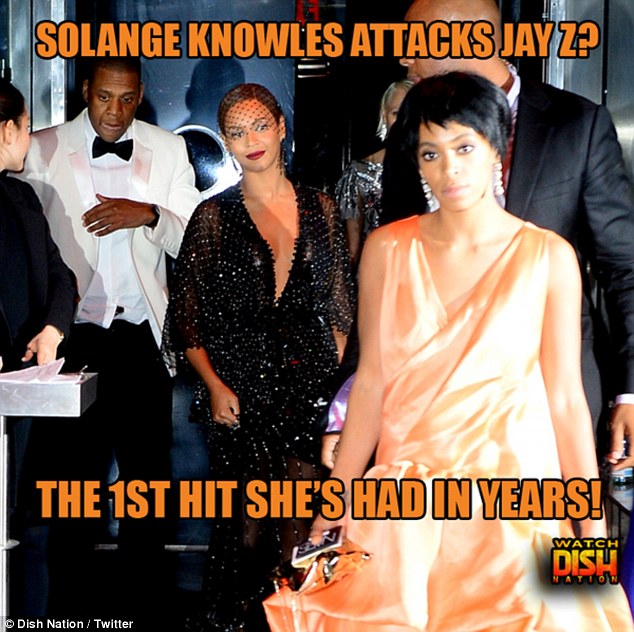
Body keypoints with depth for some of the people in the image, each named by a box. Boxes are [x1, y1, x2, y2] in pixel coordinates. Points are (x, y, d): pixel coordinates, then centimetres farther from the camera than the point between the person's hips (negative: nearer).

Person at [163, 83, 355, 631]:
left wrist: (333, 372, 3)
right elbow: (185, 316, 3)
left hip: (309, 389, 2)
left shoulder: (320, 209, 10)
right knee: (246, 528, -2)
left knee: (298, 531, 3)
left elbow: (340, 306, 14)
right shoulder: (215, 215, 3)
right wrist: (214, 385, -7)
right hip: (240, 393, -2)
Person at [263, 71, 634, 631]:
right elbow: (371, 380, 4)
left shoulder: (547, 257, -4)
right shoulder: (387, 249, 1)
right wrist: (338, 499, 3)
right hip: (405, 502, 2)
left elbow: (565, 397, -3)